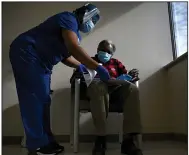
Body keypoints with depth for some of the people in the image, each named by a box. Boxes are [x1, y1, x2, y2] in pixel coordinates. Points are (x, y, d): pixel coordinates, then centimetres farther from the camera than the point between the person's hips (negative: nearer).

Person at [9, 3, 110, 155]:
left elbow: (64, 55, 19)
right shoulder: (69, 19, -12)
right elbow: (74, 48, -27)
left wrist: (80, 66, 9)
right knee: (35, 99, -11)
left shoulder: (74, 29, 19)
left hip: (38, 61, 11)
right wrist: (98, 67, -28)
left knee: (41, 100, 8)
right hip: (26, 54, -11)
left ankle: (45, 141, 15)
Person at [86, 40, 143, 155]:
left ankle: (129, 139, -36)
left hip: (116, 89, 3)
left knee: (132, 88, -30)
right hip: (97, 88, -2)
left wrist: (132, 76, -3)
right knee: (99, 86, -39)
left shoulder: (116, 63, 32)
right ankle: (100, 138, -38)